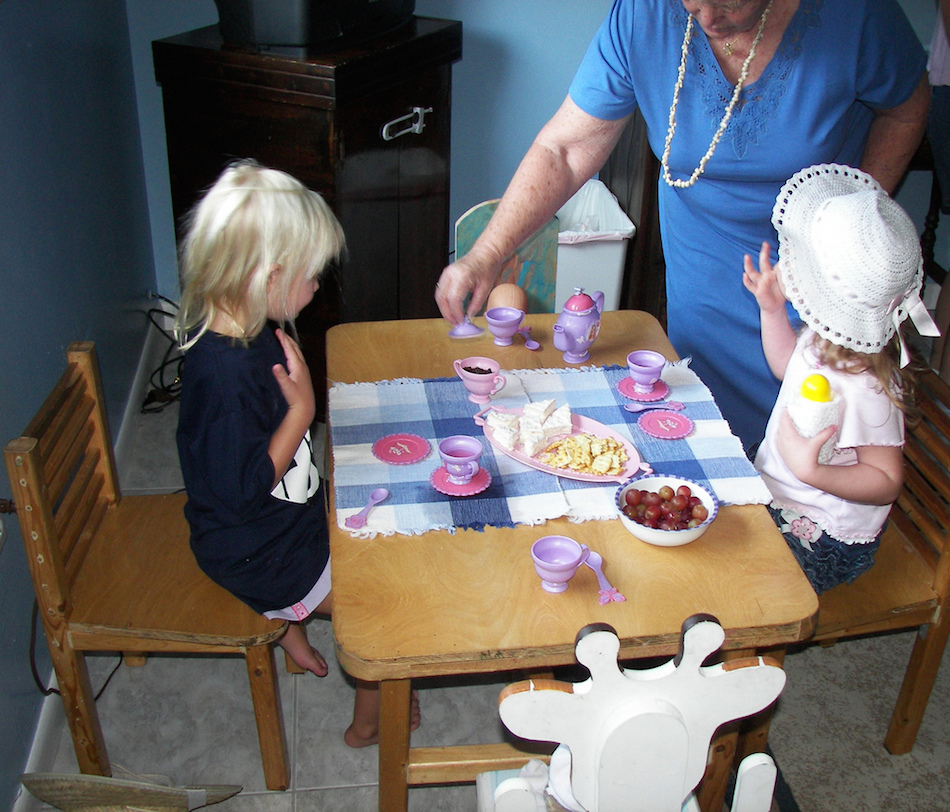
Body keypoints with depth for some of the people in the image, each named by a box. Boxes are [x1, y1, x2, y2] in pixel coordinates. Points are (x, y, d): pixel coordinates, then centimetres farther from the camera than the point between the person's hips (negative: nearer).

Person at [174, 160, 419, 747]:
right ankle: (371, 722, 22)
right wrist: (301, 410, -27)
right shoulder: (226, 374, -35)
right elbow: (241, 491, -30)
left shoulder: (244, 331, -4)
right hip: (259, 554, -9)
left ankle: (287, 619, 34)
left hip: (288, 515, 9)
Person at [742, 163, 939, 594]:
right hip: (782, 498, 9)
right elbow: (788, 366, 18)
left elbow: (887, 481, -22)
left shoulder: (861, 389, -34)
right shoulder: (827, 338, -7)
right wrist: (772, 309, 5)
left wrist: (811, 470, -36)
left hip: (821, 541, -8)